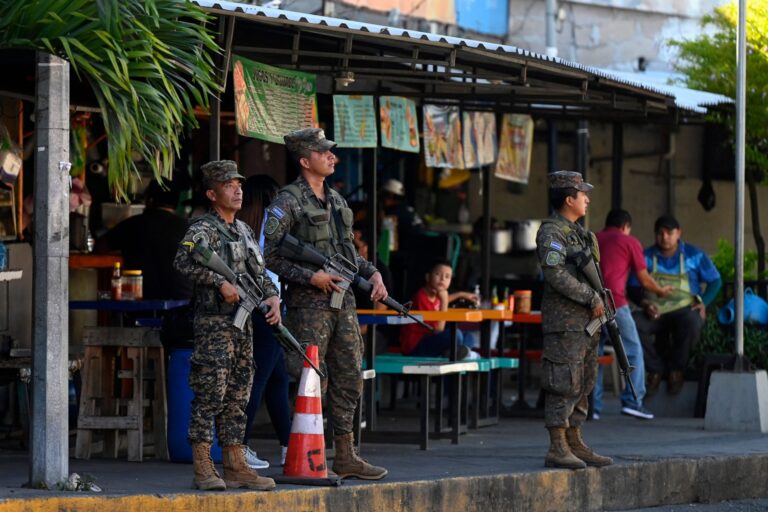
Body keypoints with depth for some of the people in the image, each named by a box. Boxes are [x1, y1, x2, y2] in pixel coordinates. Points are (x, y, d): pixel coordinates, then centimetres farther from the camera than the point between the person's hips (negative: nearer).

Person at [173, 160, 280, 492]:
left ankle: (236, 467, 11)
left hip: (242, 325, 8)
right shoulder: (203, 230, -7)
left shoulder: (244, 231, 17)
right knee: (210, 396, -10)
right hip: (214, 324, -8)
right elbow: (183, 261, -25)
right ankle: (203, 469, -10)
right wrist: (220, 282, -29)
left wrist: (272, 297, 1)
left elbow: (260, 273, 20)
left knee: (237, 399, 8)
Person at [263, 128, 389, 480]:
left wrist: (372, 273, 8)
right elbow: (271, 255, -11)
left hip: (343, 303, 7)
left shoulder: (336, 200, 16)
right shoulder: (287, 203, -7)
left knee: (348, 379, 8)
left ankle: (345, 457, 14)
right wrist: (311, 276, -17)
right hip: (308, 305, -7)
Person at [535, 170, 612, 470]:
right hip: (564, 322, -10)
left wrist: (601, 303, 11)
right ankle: (557, 449, -10)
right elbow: (556, 275, -20)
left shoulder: (578, 233, 19)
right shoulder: (551, 233, -10)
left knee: (582, 386, 11)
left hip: (586, 321, 10)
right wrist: (592, 299, -17)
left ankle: (575, 444, 16)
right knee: (564, 385, -10)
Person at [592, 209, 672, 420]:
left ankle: (593, 406, 8)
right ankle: (633, 401, -6)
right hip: (614, 302, -5)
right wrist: (661, 291, 30)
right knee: (633, 351, 5)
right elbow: (645, 280, 10)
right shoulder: (630, 242, 8)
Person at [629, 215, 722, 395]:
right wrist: (644, 303, -14)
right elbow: (633, 286, 8)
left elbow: (715, 281, 11)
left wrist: (703, 302, -7)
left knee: (692, 323, -39)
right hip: (655, 312, 1)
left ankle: (676, 370, -12)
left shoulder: (694, 255, 7)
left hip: (684, 309, -1)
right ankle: (656, 369, -12)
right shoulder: (647, 257, 9)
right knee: (633, 323, -32)